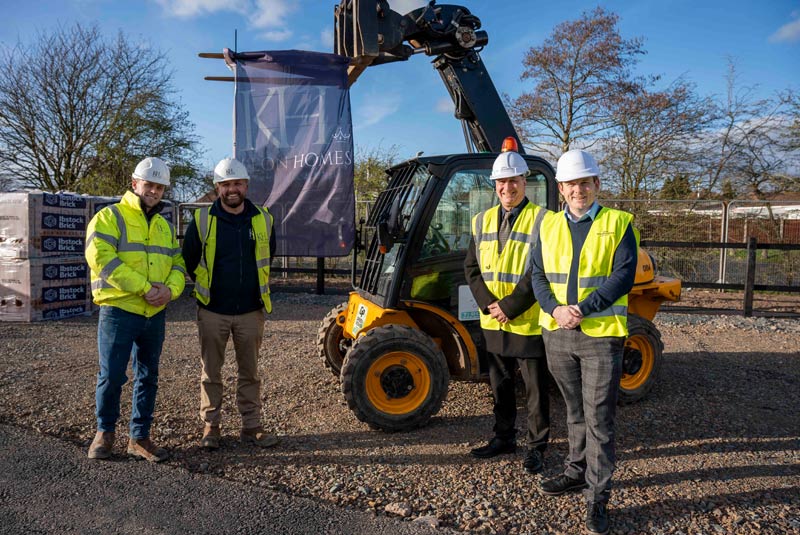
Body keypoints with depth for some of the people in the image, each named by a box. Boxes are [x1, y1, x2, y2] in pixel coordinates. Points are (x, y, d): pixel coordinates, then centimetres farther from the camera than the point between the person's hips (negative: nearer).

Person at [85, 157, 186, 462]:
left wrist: (170, 289, -10)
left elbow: (178, 263, 13)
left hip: (155, 314, 6)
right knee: (111, 376, 0)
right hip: (119, 311, -6)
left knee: (148, 378, 11)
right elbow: (101, 258, -18)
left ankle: (140, 438, 23)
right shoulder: (110, 217, -4)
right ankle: (105, 432, 24)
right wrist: (144, 287, -21)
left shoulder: (164, 225, 16)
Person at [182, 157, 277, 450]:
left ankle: (252, 426, 20)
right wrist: (205, 287, 13)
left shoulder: (263, 220, 2)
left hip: (251, 312, 2)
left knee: (250, 372, 10)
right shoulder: (202, 220, -4)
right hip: (212, 311, -1)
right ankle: (210, 426, 24)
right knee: (211, 372, 9)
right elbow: (188, 259, 8)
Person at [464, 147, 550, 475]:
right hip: (493, 322, 6)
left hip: (529, 323, -5)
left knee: (535, 389, 9)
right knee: (500, 385, 19)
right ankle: (504, 438, 35)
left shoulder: (541, 220, -10)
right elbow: (471, 267, 7)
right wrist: (487, 303, -7)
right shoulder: (483, 221, 8)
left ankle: (537, 446, 25)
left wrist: (510, 307, -19)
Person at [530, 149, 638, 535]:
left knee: (598, 417, 1)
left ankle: (597, 496, 12)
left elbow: (623, 276, -12)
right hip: (557, 333, 4)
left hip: (600, 334, -4)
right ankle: (577, 471, 35)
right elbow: (538, 276, 4)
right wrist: (556, 309, -14)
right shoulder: (549, 225, 8)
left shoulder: (618, 223, -3)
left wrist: (583, 309, -21)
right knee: (574, 411, 19)